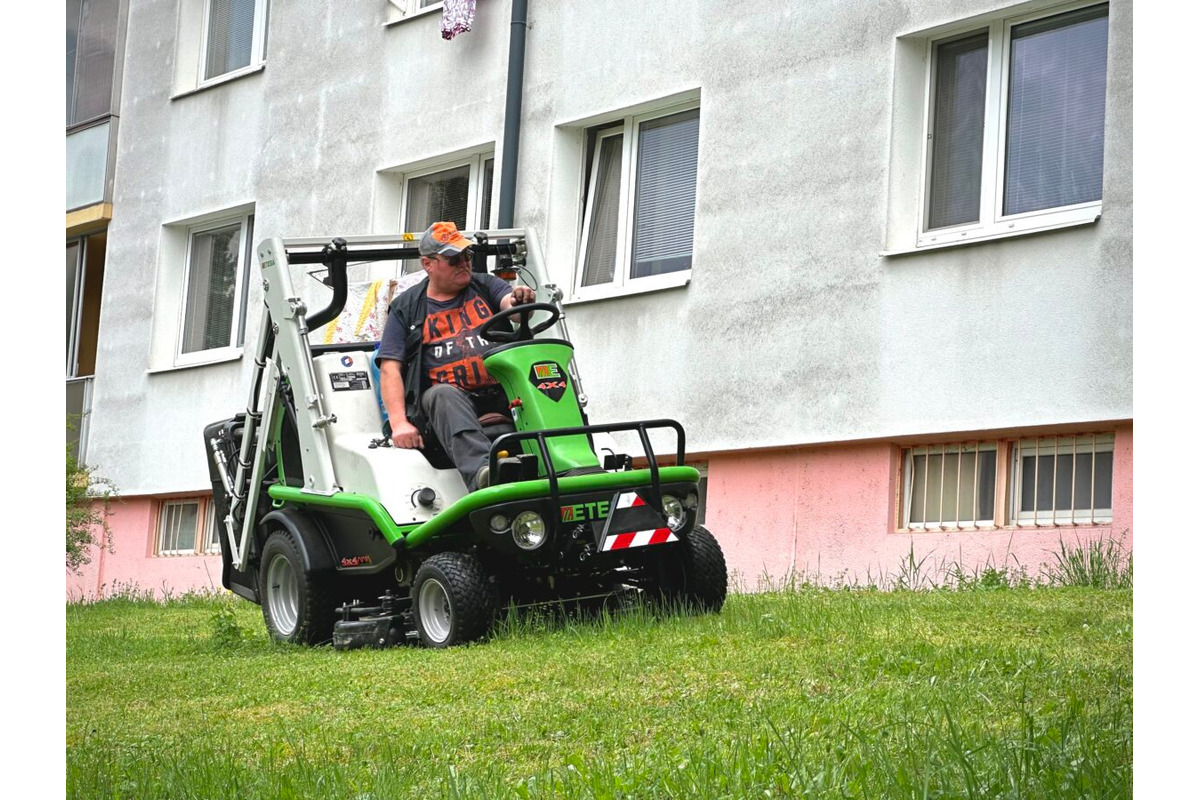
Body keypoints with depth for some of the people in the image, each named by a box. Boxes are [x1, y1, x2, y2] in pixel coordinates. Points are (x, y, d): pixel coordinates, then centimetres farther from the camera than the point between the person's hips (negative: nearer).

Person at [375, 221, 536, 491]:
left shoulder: (484, 285, 21)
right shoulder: (406, 307, 14)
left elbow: (511, 304, 0)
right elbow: (390, 369, 4)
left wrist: (519, 300, -28)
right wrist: (399, 423, -12)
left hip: (502, 394, 2)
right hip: (447, 400, -2)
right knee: (443, 394, -37)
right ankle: (481, 470, -61)